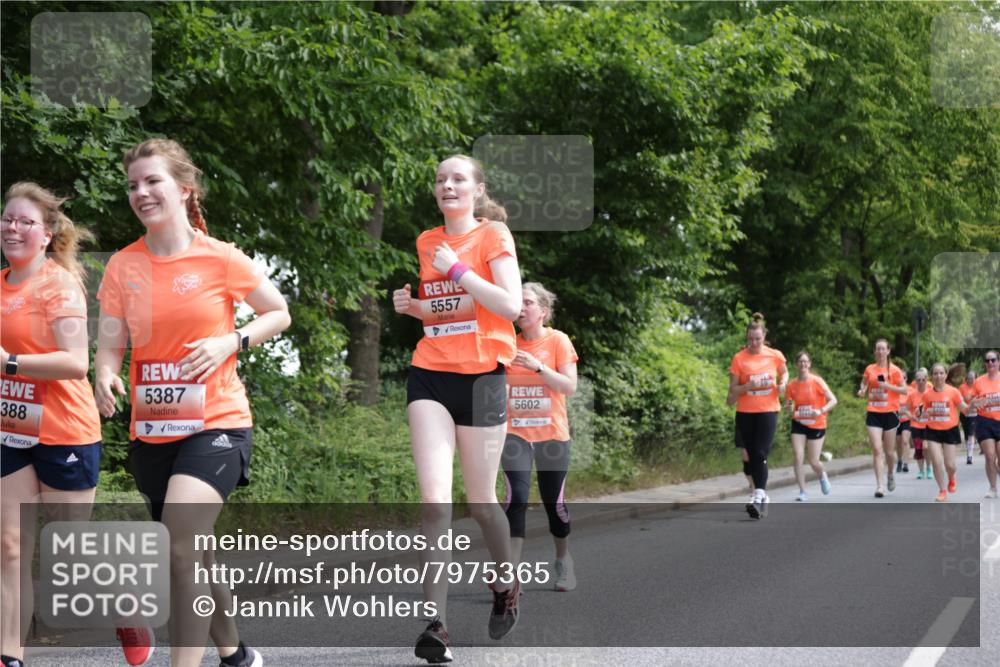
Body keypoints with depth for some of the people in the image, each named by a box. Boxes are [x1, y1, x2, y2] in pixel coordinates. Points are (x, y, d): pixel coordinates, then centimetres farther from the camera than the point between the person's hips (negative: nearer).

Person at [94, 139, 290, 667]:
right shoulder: (123, 266, 1)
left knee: (180, 542, -25)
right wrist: (106, 376, -19)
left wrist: (230, 342, -12)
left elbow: (278, 314, 5)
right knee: (191, 551, 16)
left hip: (215, 422, -5)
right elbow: (110, 345, 3)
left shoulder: (221, 258, -7)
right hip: (151, 430, 5)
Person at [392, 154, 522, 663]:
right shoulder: (426, 243, 14)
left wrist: (457, 268, -15)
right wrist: (410, 306, 6)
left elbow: (510, 305, -12)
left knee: (480, 501, 6)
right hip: (430, 373, 3)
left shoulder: (493, 235, -1)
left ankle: (506, 580, 37)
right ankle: (435, 623, -16)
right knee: (434, 498, -12)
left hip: (481, 375, -3)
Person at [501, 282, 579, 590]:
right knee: (516, 497, -17)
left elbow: (569, 386, -9)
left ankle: (563, 560, 32)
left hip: (552, 434, -1)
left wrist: (538, 367, -21)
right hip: (515, 433, 1)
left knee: (553, 502, 8)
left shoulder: (558, 340, -2)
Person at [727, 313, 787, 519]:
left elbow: (784, 372, 21)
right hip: (745, 412, 1)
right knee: (750, 454, 8)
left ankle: (758, 497, -22)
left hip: (768, 410, -1)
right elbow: (733, 390, 0)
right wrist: (748, 386, -19)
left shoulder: (775, 355, 0)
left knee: (761, 454, -15)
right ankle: (762, 495, 24)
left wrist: (783, 383, -1)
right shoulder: (739, 358, -3)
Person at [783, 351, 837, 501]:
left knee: (813, 461, 0)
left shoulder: (817, 381, -11)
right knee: (798, 457, -12)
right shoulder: (792, 385, -2)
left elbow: (833, 400, -12)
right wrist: (789, 408, -16)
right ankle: (802, 491, -2)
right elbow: (788, 406, 8)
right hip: (799, 424, 2)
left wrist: (821, 411, -28)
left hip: (817, 425, -2)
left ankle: (823, 476, 35)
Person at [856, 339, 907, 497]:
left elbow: (904, 390, -3)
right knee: (877, 450, -8)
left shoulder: (894, 370, -2)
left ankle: (890, 474, 37)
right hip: (873, 413, 1)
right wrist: (862, 391, -3)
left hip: (890, 413, -1)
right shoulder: (869, 369, 6)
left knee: (889, 451, 7)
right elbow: (864, 385, 19)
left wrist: (888, 386, -17)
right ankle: (879, 486, -8)